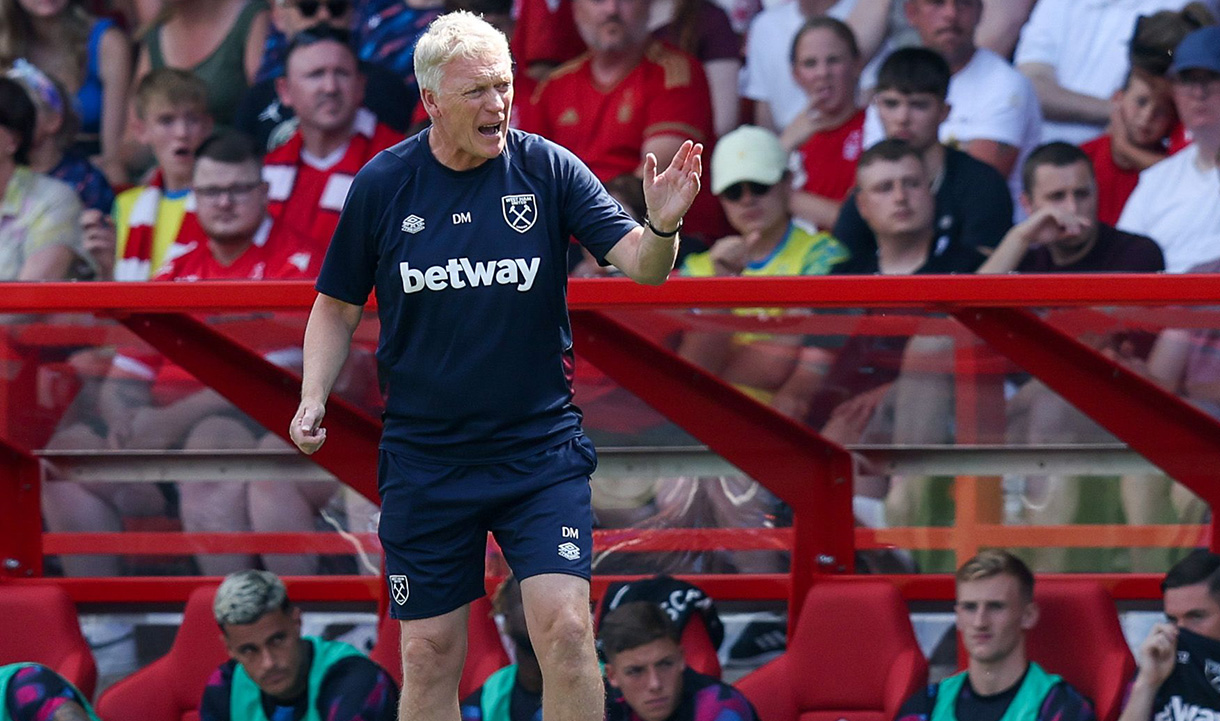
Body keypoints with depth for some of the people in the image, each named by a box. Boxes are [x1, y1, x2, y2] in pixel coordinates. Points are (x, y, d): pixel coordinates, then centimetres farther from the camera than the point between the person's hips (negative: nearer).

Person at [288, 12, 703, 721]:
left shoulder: (548, 170, -5)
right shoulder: (381, 186, -2)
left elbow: (640, 263, -11)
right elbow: (337, 307, 9)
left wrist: (663, 227, -34)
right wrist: (313, 399, -6)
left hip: (542, 447, -1)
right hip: (425, 462, 1)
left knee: (565, 629, -15)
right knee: (430, 657, 3)